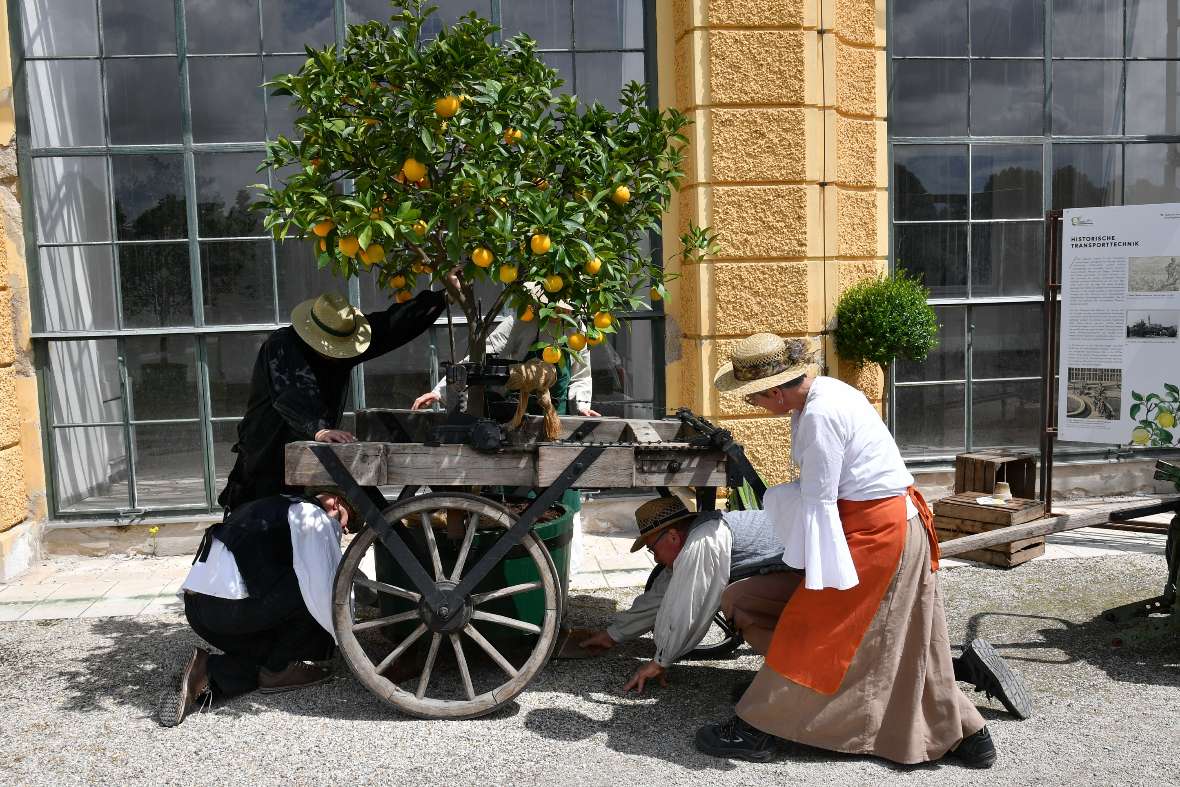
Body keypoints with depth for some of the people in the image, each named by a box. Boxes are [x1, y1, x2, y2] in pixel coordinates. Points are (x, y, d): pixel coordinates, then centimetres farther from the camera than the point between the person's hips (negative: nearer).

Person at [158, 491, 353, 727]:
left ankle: (208, 673, 5)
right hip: (230, 608, -9)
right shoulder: (312, 515, -2)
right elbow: (325, 586, -11)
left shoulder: (281, 507, 28)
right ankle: (277, 670, 6)